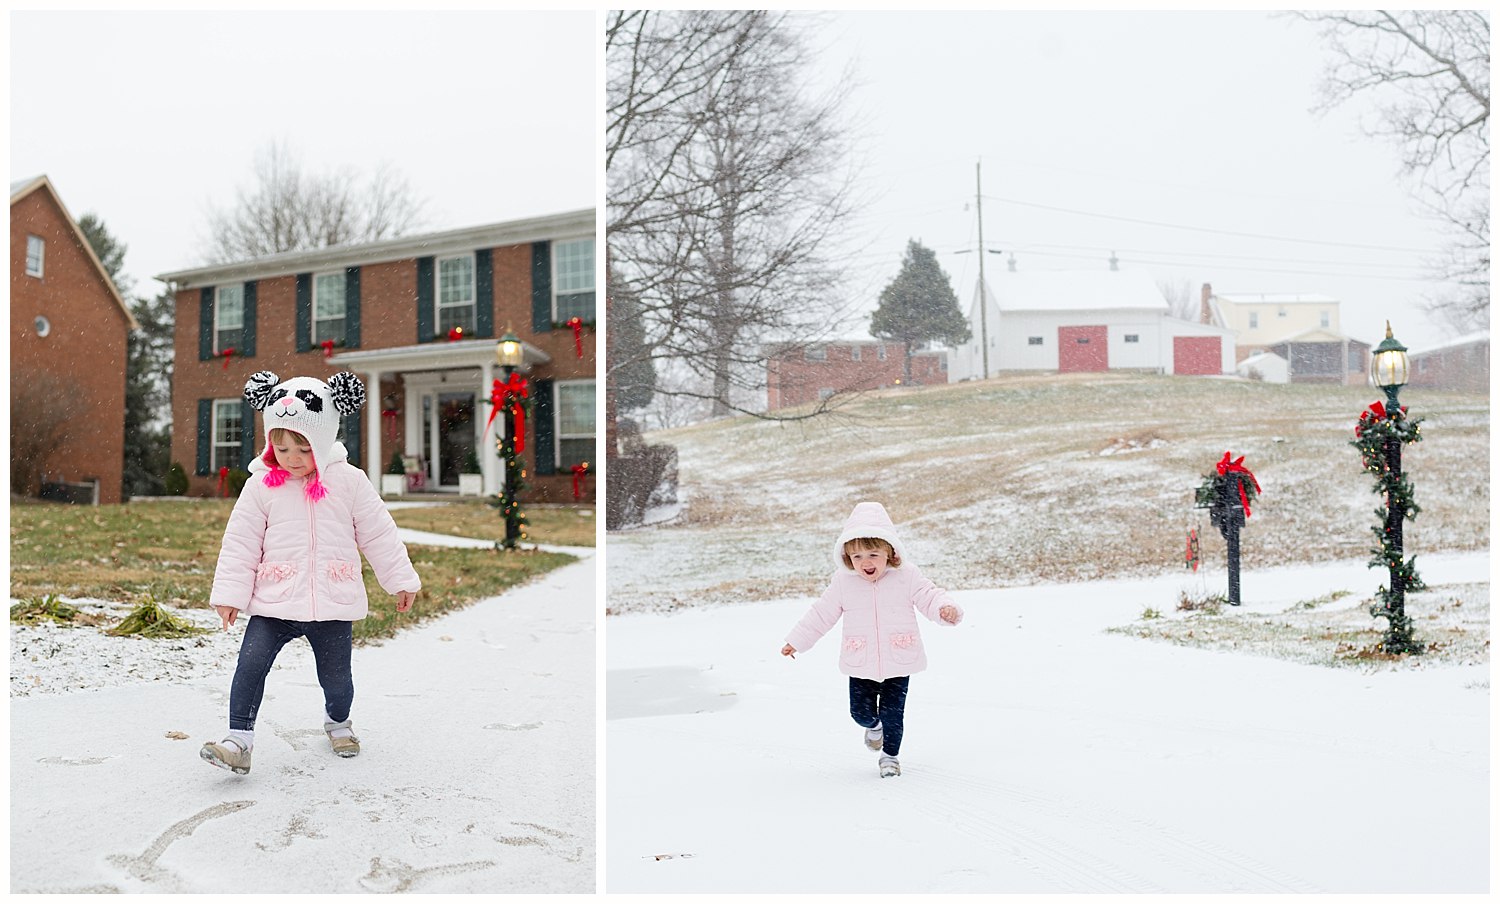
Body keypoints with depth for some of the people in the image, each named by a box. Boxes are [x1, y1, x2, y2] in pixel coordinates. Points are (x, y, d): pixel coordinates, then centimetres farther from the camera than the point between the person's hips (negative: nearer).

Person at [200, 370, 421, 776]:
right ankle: (239, 740, -5)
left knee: (336, 675, 10)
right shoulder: (261, 486, -2)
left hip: (333, 606, 0)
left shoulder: (349, 482, -4)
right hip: (273, 604, 0)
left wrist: (401, 580, 6)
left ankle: (338, 721, 40)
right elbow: (240, 544, 2)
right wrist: (229, 593, 0)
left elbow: (378, 534, 2)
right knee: (251, 662, -13)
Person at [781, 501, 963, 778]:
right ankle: (874, 725, 41)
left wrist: (945, 609, -32)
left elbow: (928, 596, -8)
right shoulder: (843, 581, -4)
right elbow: (822, 613, 6)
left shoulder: (906, 576, -8)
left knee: (892, 712, 1)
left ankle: (890, 754, 26)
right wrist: (797, 641, 11)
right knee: (861, 712, 4)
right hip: (860, 666, 2)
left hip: (898, 663, -2)